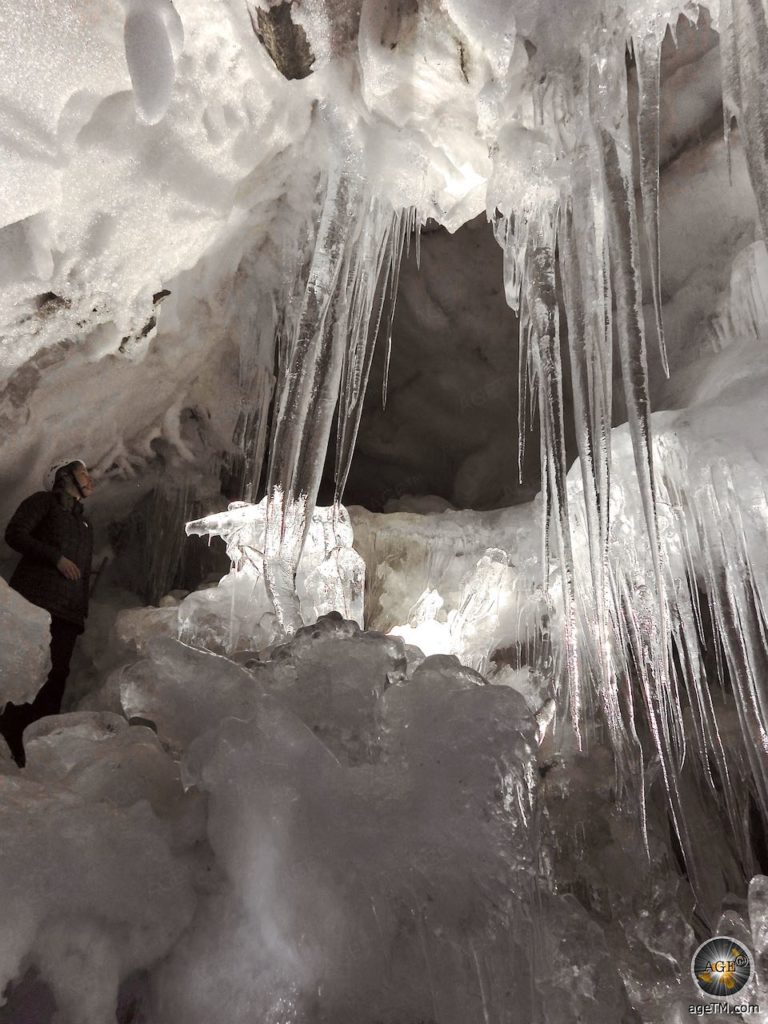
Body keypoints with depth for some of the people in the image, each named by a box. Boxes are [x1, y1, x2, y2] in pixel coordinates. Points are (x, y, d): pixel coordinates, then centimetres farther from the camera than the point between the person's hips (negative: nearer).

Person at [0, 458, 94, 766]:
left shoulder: (85, 524, 31)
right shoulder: (44, 501, 12)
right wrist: (56, 558, -11)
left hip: (68, 613, 6)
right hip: (34, 601, -6)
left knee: (54, 681, -4)